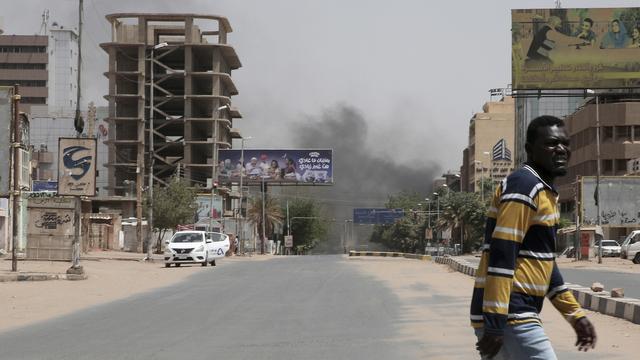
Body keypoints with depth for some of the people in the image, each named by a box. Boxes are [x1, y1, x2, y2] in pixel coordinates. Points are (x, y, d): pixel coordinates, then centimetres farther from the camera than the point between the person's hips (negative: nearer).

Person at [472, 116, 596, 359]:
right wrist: (494, 324, -25)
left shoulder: (545, 192, 19)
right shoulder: (524, 185, -13)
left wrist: (575, 314, 24)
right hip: (509, 317, -10)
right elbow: (501, 256, -20)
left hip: (516, 315, 10)